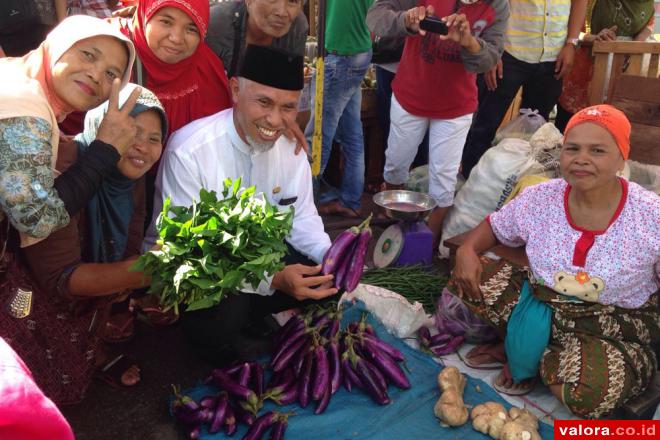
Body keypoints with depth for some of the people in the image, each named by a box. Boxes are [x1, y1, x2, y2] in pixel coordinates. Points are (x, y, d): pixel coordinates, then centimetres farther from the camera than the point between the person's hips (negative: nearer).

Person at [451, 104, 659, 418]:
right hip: (540, 304, 3)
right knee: (469, 279, -14)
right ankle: (525, 345, 4)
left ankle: (526, 349, -3)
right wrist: (467, 250, -11)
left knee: (592, 392, -35)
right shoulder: (540, 198, -7)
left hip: (615, 332, -3)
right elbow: (494, 226, 9)